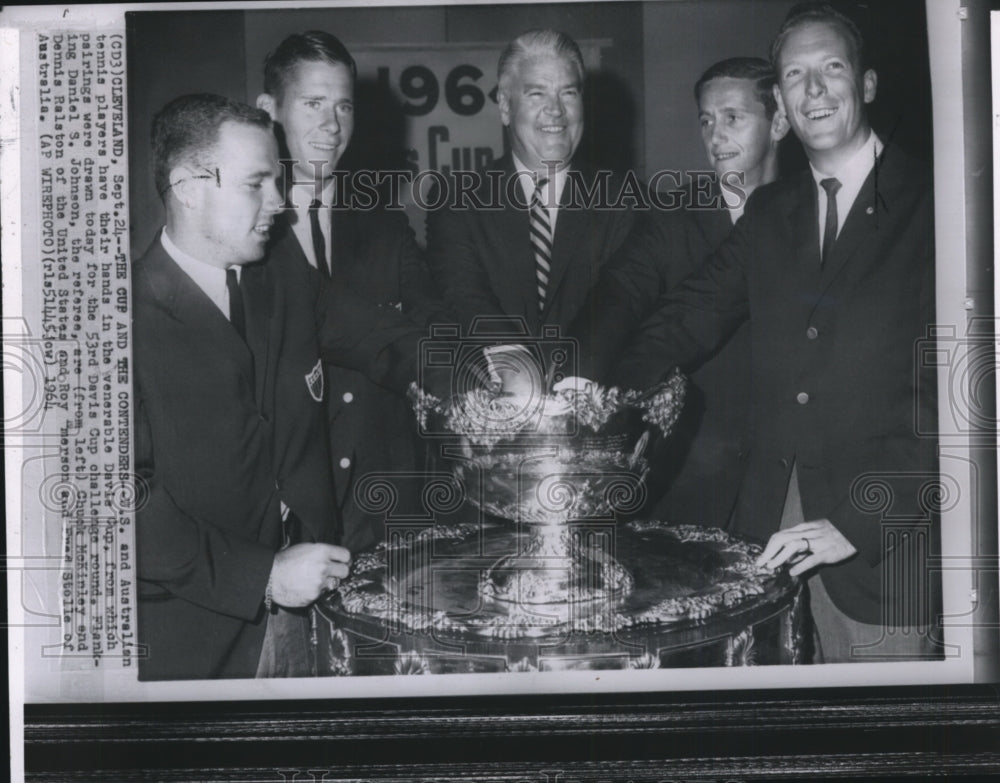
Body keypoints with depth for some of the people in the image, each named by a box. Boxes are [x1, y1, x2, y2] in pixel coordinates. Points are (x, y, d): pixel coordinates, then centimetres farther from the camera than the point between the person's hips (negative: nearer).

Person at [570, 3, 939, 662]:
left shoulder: (929, 206, -6)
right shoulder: (770, 212, 13)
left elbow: (947, 389, -12)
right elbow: (690, 318, 11)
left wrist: (862, 522, -20)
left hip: (886, 532, -4)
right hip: (775, 521, 4)